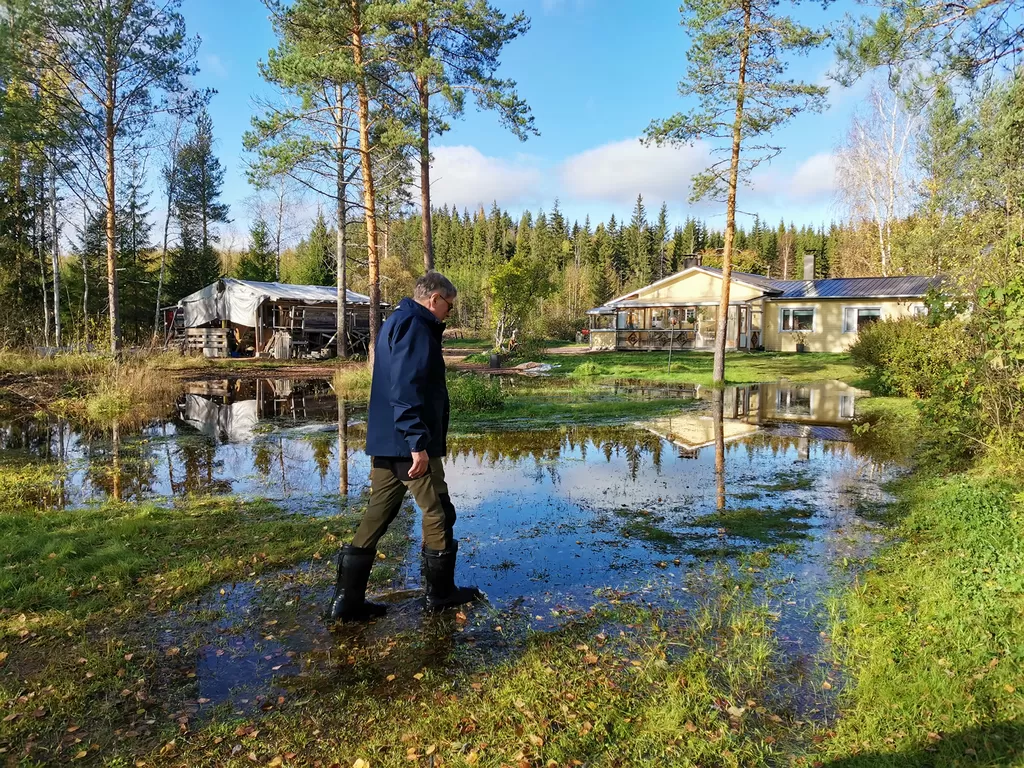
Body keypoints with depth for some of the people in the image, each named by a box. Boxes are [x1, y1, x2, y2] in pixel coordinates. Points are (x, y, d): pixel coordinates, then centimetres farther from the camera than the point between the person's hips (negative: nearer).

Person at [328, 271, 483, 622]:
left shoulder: (396, 323, 19)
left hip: (385, 442, 10)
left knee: (377, 516, 10)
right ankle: (441, 593, 19)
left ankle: (348, 599, 13)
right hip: (408, 445, -10)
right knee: (438, 514, 5)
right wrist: (418, 442, -24)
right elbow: (406, 390, -23)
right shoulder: (415, 326, -13)